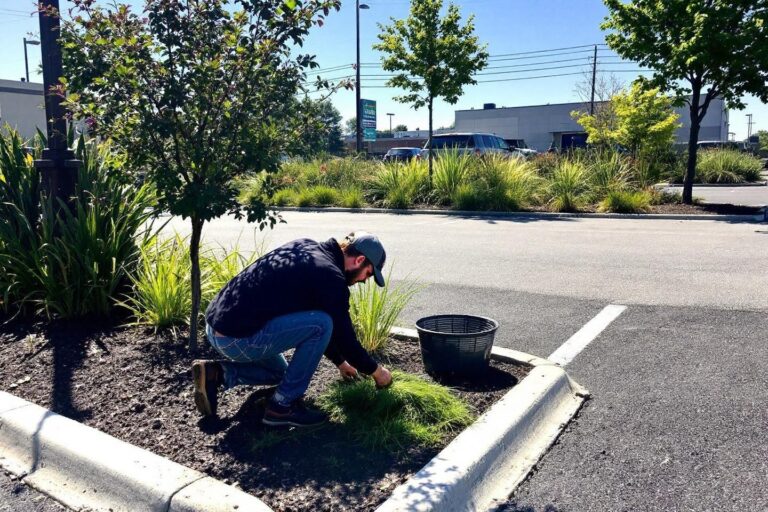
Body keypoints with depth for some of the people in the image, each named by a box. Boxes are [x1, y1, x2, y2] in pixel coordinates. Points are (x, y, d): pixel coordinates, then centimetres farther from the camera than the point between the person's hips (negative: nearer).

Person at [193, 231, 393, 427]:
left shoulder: (305, 248, 14)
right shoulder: (330, 276, -14)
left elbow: (308, 320, 23)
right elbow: (344, 337, -6)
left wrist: (340, 362, 30)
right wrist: (376, 370, 13)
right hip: (237, 338, -10)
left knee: (280, 373, 29)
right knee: (321, 325, -11)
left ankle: (215, 374, 14)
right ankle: (283, 406, -2)